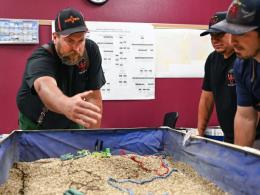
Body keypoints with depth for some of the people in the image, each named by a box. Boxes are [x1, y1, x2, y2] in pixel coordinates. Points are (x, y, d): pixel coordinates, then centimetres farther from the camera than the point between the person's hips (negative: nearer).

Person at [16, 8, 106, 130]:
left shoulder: (91, 51, -19)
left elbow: (93, 96, -17)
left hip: (72, 124, 3)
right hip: (36, 126, -2)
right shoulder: (41, 57, -30)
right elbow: (44, 86, -53)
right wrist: (67, 105, -75)